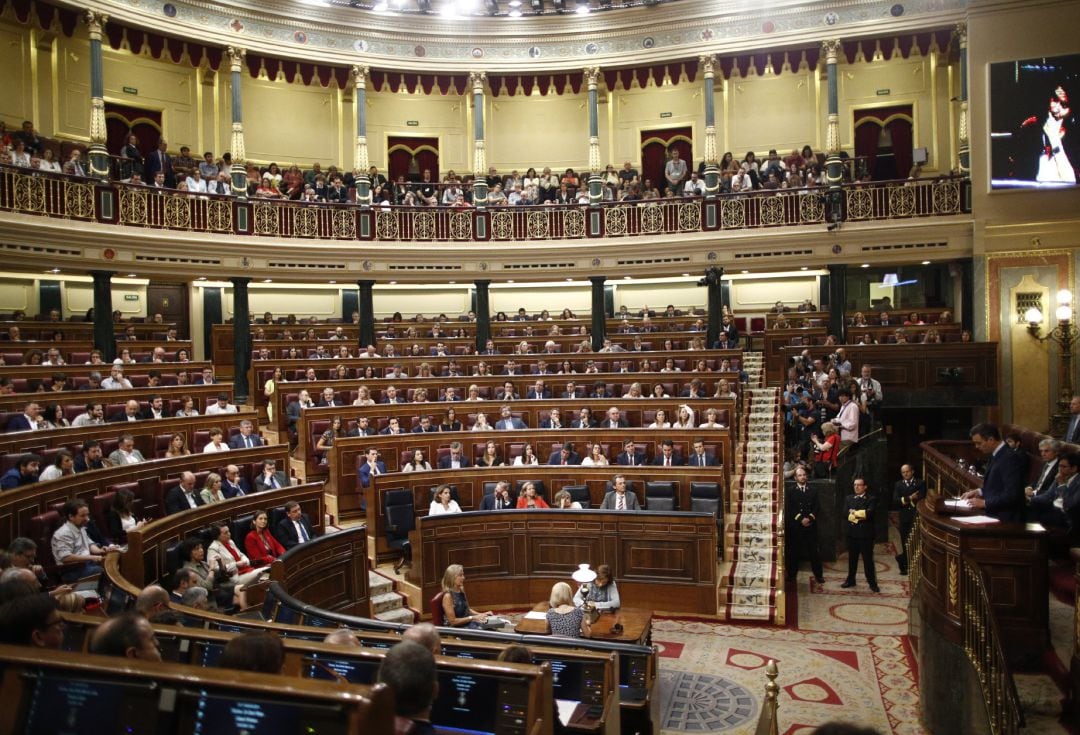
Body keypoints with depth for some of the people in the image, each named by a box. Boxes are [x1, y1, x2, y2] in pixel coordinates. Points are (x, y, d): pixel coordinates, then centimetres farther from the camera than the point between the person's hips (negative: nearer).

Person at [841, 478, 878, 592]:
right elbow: (845, 512, -3)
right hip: (852, 533, 4)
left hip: (865, 533, -4)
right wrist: (860, 515, -14)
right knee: (852, 558, 13)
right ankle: (850, 580, 24)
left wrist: (854, 512, -11)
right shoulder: (848, 498, 11)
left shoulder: (870, 499, -1)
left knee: (868, 559, 0)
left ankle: (872, 582, 9)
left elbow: (869, 513, -18)